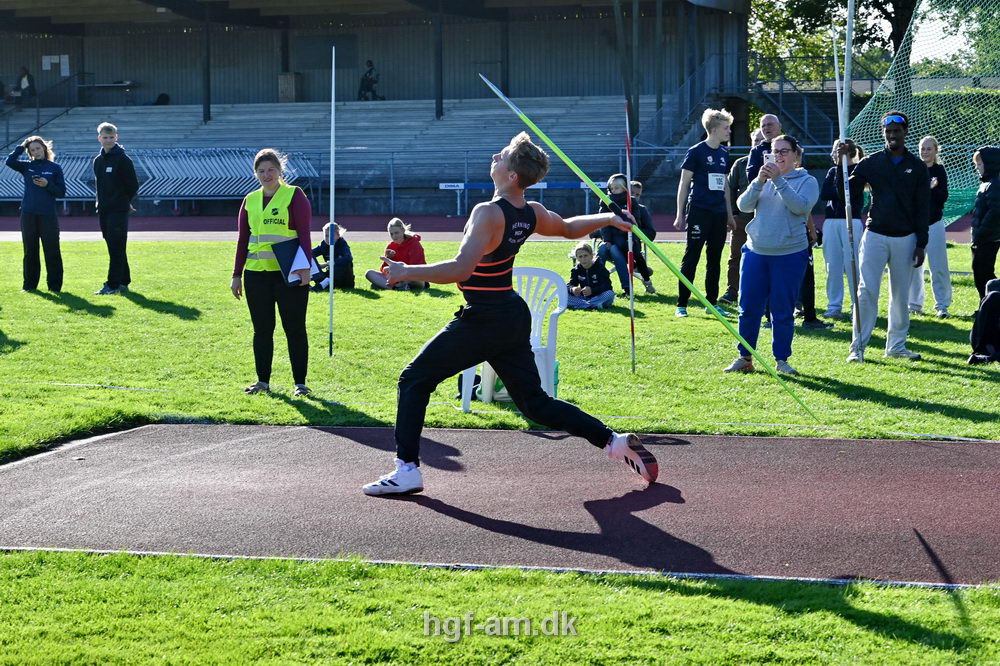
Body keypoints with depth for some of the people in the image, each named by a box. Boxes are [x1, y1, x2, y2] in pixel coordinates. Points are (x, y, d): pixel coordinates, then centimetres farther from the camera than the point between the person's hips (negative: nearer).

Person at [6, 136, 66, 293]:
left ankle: (54, 285, 6)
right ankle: (29, 285, 15)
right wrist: (22, 147, -1)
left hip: (48, 215, -2)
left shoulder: (55, 168, 3)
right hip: (28, 214, 2)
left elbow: (62, 192, 2)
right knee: (30, 251, 8)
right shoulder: (26, 167, 8)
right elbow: (10, 161, -9)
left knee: (52, 251, -1)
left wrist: (47, 185, -14)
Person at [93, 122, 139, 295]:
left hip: (119, 210, -7)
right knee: (113, 247, 10)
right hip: (104, 210, 7)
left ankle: (113, 284, -10)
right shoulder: (98, 160, 13)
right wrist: (101, 203, 13)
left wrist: (123, 201, 2)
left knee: (117, 247, -8)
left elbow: (133, 185, -7)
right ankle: (123, 282, 16)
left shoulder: (122, 159, -8)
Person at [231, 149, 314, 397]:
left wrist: (304, 267, -16)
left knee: (294, 328, 0)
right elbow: (243, 239, 16)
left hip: (289, 273, -4)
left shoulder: (294, 195, -1)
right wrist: (237, 274, 13)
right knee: (262, 329, 8)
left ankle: (300, 383, 6)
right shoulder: (250, 200, 13)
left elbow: (304, 233, -6)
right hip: (256, 274, 4)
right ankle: (263, 381, 16)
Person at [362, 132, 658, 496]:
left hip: (483, 320, -8)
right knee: (535, 403, 16)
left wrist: (407, 272, -23)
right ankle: (615, 442, 10)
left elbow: (460, 269, -30)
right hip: (514, 316, 8)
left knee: (414, 380, 3)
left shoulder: (488, 213, -21)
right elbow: (570, 228, 22)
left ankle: (407, 469, 0)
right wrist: (609, 218, 39)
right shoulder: (532, 213, 3)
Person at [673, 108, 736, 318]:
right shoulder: (696, 152, -6)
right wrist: (680, 214, -8)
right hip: (699, 211, -6)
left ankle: (712, 303, 17)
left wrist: (729, 214, 20)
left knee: (714, 259, 10)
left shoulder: (724, 153, 13)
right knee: (691, 258, -4)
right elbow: (684, 184, -5)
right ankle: (681, 305, 0)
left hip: (719, 214, 6)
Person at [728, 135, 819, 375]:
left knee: (783, 311, 2)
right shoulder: (764, 180, 11)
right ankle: (745, 358, 14)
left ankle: (782, 359, 13)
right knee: (748, 308, 4)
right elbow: (743, 205, -1)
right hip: (756, 251, 3)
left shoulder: (807, 181, 1)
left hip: (790, 254, -3)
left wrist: (778, 180, -21)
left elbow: (801, 206, -18)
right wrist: (759, 181, -16)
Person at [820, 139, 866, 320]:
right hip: (831, 222, 6)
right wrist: (838, 193, -12)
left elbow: (844, 192, -18)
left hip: (851, 221, -6)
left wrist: (841, 166, -19)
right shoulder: (833, 171, 15)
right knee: (832, 266, 6)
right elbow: (823, 194, 3)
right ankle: (834, 306, 12)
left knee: (852, 265, -5)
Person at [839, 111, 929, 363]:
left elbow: (923, 208, 5)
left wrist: (921, 244, 0)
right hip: (875, 235, -1)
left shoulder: (917, 167, 5)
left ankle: (896, 345, 17)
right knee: (866, 291, -9)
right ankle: (858, 347, -7)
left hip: (905, 238, 1)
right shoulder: (871, 163, 4)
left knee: (901, 295, 7)